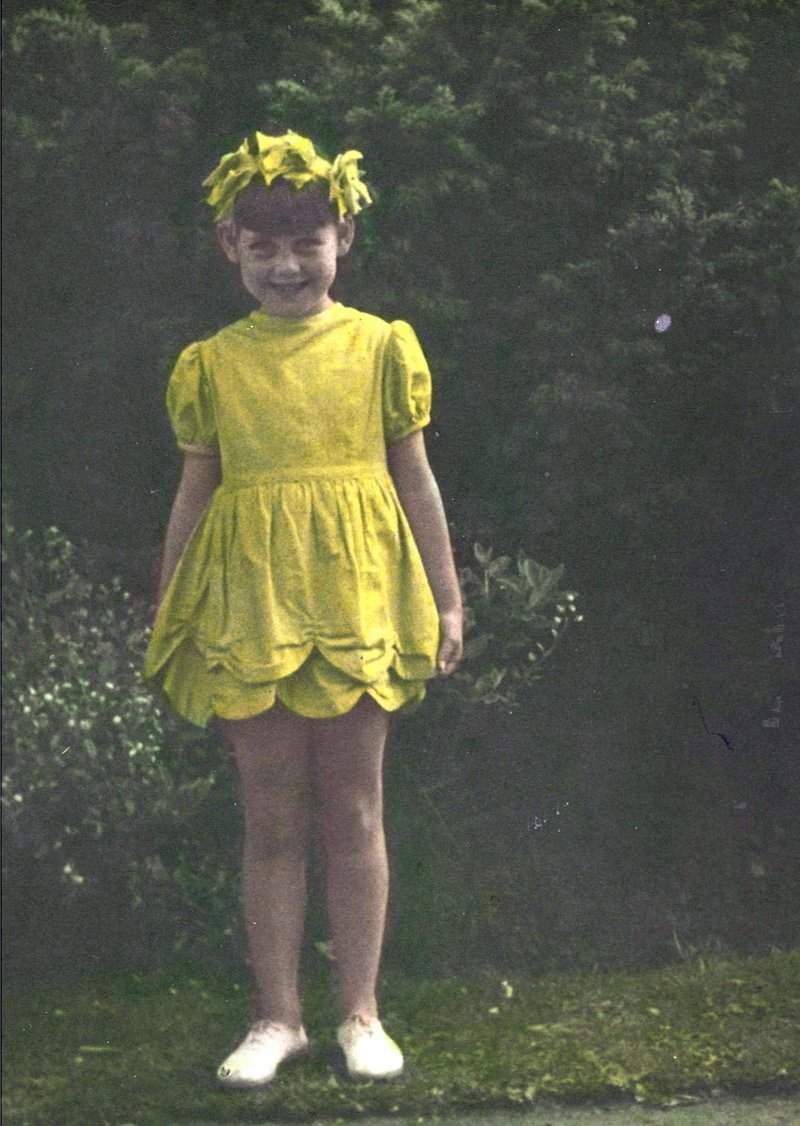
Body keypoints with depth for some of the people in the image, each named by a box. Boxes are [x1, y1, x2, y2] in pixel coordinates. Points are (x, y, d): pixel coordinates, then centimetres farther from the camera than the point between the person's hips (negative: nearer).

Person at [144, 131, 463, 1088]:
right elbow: (196, 494, 9)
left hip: (358, 603, 0)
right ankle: (277, 1016, 15)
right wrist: (163, 623, 9)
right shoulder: (210, 365, 4)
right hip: (248, 606, 1)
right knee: (271, 819, 5)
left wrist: (446, 599, 6)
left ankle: (360, 1011, 16)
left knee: (353, 811, 5)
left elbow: (415, 479, 7)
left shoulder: (381, 347, 2)